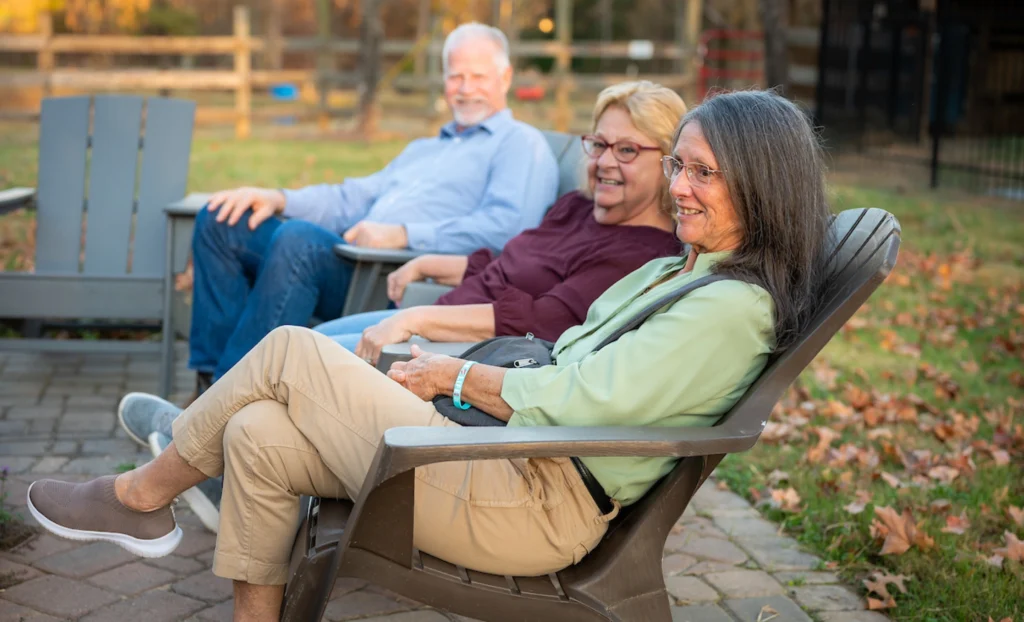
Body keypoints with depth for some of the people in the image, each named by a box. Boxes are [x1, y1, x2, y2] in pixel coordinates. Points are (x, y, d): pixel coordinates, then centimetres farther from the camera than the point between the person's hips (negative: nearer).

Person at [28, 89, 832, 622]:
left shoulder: (736, 307, -14)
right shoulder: (675, 272, 17)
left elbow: (573, 401, -19)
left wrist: (458, 374, -6)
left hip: (533, 509, -10)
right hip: (511, 457, 10)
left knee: (290, 352, -8)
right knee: (257, 434, 1)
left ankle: (142, 495, 14)